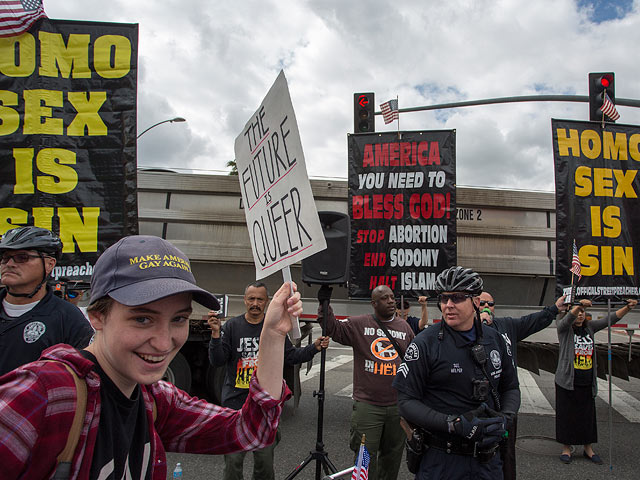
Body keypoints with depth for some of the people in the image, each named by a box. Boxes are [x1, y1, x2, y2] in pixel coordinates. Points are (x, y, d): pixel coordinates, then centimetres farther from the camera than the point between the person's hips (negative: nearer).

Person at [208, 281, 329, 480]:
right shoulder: (232, 326, -1)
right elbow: (217, 361, -7)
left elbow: (290, 357, 10)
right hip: (235, 404, -1)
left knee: (265, 461, 10)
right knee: (233, 460, 4)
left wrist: (314, 347, -2)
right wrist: (216, 334, -21)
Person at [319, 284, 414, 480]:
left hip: (398, 405, 4)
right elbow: (335, 329, -12)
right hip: (367, 405, -3)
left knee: (393, 456, 18)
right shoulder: (359, 324, -2)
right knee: (366, 458, 3)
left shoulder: (405, 327, 9)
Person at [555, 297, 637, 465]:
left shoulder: (590, 327, 7)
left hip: (587, 384, 4)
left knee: (588, 415, 12)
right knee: (567, 415, 3)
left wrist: (627, 308, -16)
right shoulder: (564, 328, -6)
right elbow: (567, 319, -27)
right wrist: (578, 305, -45)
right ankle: (566, 448, 17)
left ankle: (588, 449, 28)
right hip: (568, 382, -4)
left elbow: (610, 319, -1)